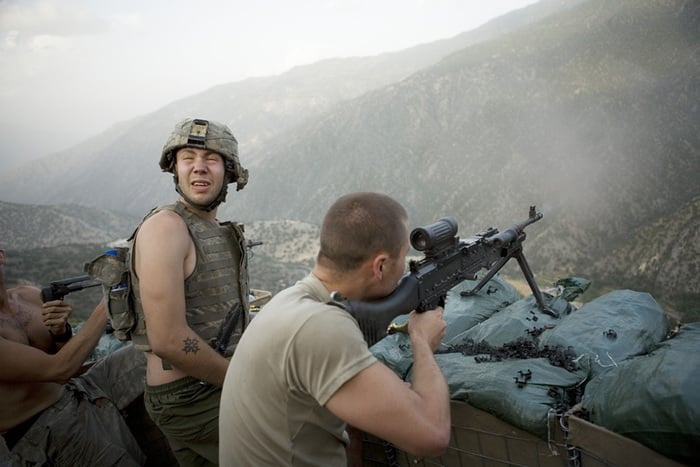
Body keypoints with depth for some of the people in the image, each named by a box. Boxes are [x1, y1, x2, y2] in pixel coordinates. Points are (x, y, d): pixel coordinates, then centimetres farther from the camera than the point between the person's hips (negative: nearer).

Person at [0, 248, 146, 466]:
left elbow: (71, 363, 8)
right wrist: (107, 306, -22)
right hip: (46, 433, -7)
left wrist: (61, 333, -14)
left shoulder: (31, 296, 1)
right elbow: (58, 370, -24)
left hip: (80, 395, 7)